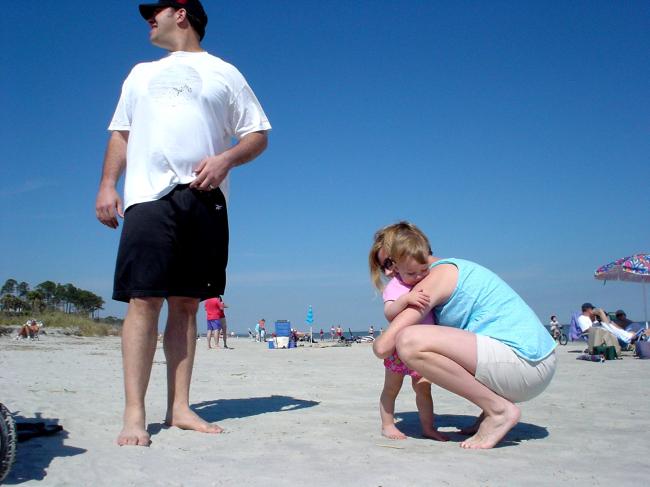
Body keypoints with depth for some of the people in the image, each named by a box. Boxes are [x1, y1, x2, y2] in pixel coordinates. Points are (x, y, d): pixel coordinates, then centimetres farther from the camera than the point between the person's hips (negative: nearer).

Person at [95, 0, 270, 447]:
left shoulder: (223, 73, 17)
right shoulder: (142, 73, 27)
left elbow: (258, 135, 11)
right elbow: (120, 134, 22)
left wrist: (225, 159, -8)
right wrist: (107, 185, 7)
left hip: (203, 198, -1)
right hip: (148, 196, 1)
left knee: (186, 303, -1)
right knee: (144, 301, -9)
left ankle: (180, 408, 4)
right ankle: (135, 414, -8)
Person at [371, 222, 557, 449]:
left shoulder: (435, 278, -8)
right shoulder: (453, 268, 21)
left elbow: (383, 346, -15)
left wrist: (377, 343, 8)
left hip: (521, 362, -10)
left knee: (409, 341, -25)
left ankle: (499, 409, -12)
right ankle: (491, 407, 14)